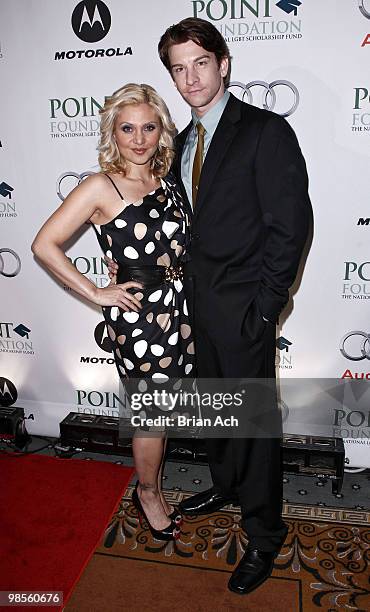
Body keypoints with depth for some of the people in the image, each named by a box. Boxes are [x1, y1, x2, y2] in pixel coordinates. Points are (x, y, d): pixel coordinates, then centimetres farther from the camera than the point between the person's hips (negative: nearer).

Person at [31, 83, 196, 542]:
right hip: (136, 314, -6)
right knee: (154, 410, 7)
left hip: (178, 306, 6)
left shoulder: (166, 180, 8)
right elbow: (44, 244, -13)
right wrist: (95, 293, -12)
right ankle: (148, 493, 35)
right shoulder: (100, 187, -11)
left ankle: (151, 489, 40)